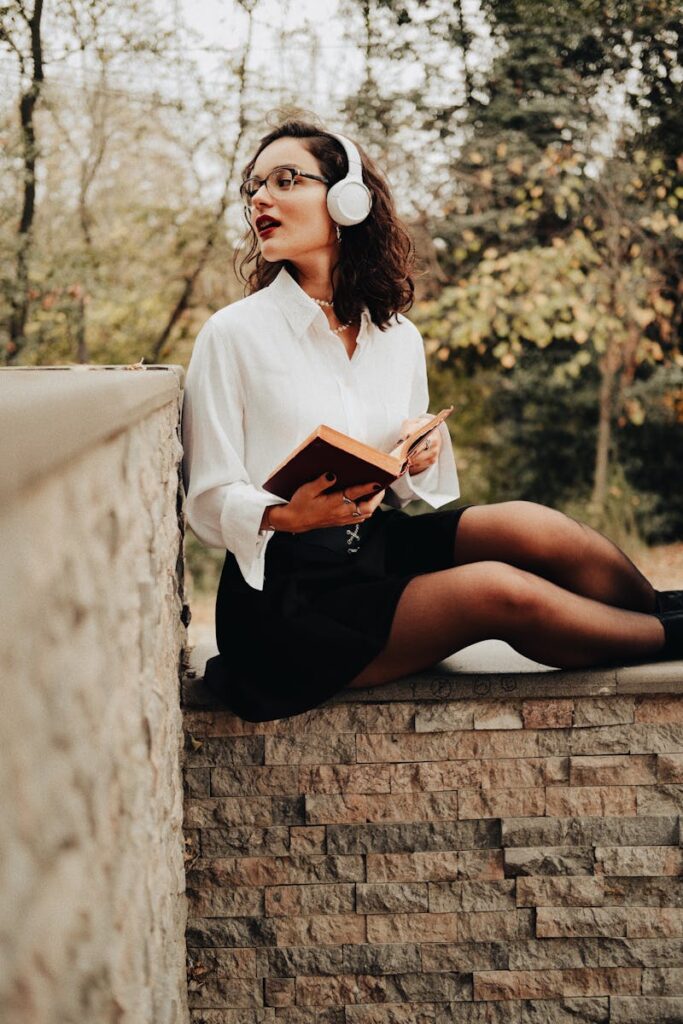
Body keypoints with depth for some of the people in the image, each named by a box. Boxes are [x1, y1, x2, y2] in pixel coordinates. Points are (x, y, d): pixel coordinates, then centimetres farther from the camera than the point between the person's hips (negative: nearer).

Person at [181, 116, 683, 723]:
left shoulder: (399, 336, 8)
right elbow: (210, 504, -7)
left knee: (526, 527, -20)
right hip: (289, 591, -5)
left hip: (382, 547, 5)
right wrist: (289, 517, -27)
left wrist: (418, 462, -6)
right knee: (499, 592, -23)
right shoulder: (232, 334, -6)